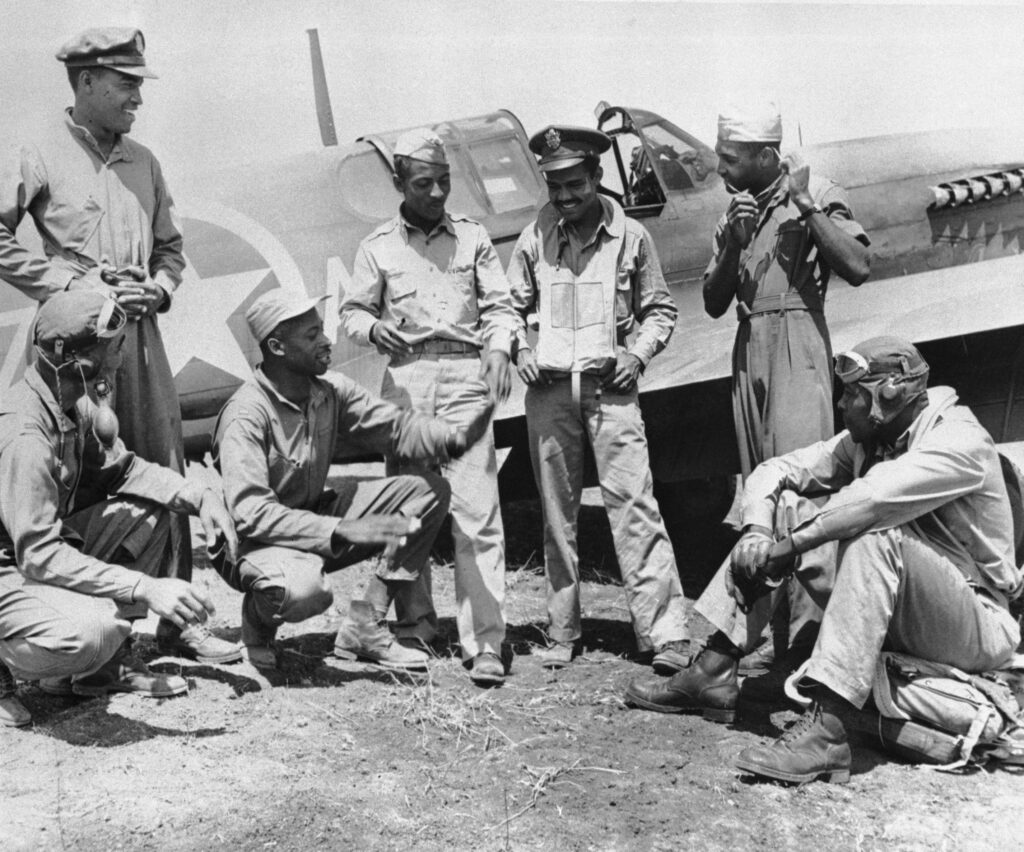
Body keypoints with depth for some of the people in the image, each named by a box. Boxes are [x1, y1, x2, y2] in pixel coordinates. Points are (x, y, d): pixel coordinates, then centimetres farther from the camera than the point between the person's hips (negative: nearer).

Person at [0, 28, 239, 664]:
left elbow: (171, 246, 22)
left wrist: (157, 288, 2)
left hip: (141, 329, 5)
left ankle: (177, 620, 9)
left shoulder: (142, 161, 15)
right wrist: (69, 283, -11)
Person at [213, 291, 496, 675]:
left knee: (429, 492, -3)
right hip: (255, 542, -8)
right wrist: (341, 530, -38)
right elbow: (249, 513, -31)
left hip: (314, 515, 8)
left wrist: (456, 437, -22)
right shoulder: (246, 415, -25)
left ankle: (365, 626, -2)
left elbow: (393, 425, -2)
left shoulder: (331, 391, -3)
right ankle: (259, 619, -1)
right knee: (306, 589, -42)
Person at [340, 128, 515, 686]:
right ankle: (415, 621, 17)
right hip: (406, 375, 1)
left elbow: (498, 304, 11)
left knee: (477, 510, -9)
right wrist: (373, 328, -10)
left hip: (465, 374, -1)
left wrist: (498, 347, -9)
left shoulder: (472, 236, 13)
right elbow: (352, 310, 12)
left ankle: (484, 642, -8)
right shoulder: (379, 245, 12)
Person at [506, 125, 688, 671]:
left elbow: (659, 309, 11)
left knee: (632, 502, -10)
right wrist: (520, 350, 0)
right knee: (556, 512, 8)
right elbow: (513, 306, 16)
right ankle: (562, 631, 19)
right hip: (548, 386, 2)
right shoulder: (534, 239, 6)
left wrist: (638, 354, -4)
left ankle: (664, 632, -7)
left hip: (609, 385, -2)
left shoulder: (630, 237, 3)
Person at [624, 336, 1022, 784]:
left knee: (879, 533, -36)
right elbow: (775, 469, 1)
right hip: (890, 610, 7)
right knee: (783, 508, -3)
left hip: (975, 625, -7)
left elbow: (869, 500, -37)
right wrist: (757, 532, -18)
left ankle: (825, 728, -42)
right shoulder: (865, 440, 4)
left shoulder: (960, 441, -20)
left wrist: (784, 548, -30)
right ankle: (713, 675, -7)